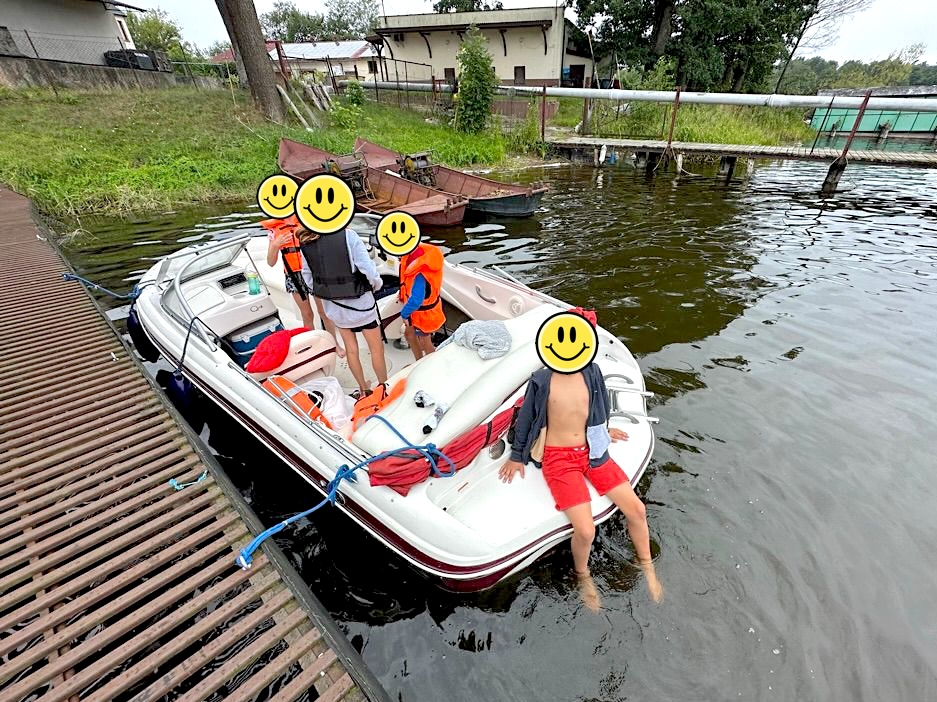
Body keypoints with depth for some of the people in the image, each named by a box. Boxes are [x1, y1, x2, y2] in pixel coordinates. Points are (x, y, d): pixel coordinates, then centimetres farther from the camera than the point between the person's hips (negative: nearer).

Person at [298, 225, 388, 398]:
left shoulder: (305, 243, -4)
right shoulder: (348, 235, -19)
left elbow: (308, 277, 4)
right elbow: (367, 267, -21)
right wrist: (377, 284, -1)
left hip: (333, 304, 5)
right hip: (359, 301, -5)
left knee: (351, 349, 18)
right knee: (376, 348, 11)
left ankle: (364, 389, 32)